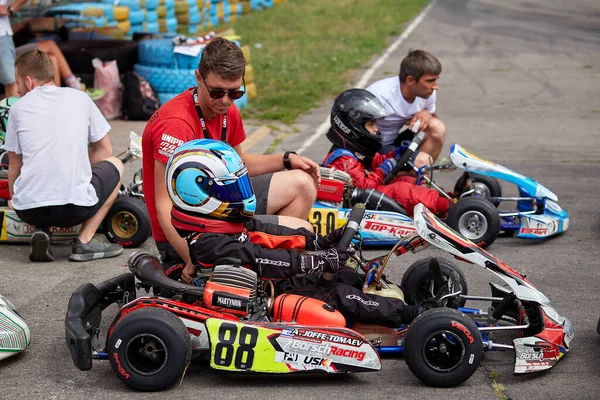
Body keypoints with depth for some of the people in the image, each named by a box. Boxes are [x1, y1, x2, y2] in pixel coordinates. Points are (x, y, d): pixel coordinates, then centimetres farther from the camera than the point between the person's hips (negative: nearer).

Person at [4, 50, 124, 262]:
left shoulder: (18, 107, 9)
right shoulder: (80, 98, 10)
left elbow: (14, 166, 12)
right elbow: (104, 150, 16)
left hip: (29, 210, 2)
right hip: (76, 207, -2)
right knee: (115, 165, 26)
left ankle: (41, 231, 5)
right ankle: (85, 242, 11)